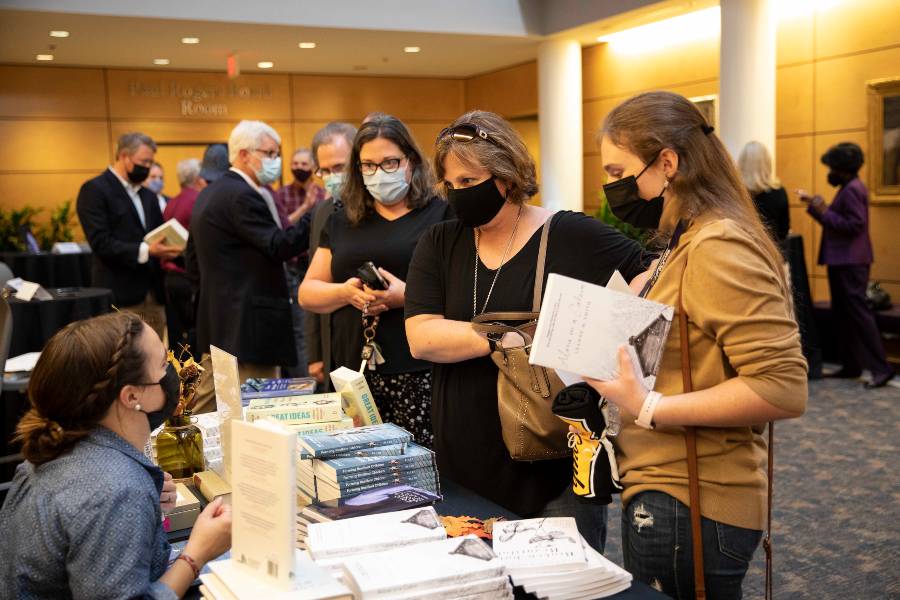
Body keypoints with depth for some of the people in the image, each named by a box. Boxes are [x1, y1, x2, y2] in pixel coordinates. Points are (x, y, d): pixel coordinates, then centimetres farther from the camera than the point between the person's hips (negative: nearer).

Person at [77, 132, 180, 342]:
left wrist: (167, 248, -3)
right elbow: (100, 243, -14)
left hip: (153, 293, 7)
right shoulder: (95, 190, -5)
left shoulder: (148, 196, 18)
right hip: (121, 295, -7)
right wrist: (145, 251, -22)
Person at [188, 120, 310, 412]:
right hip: (248, 326, -10)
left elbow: (194, 261, 19)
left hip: (214, 321, 10)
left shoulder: (209, 194, 15)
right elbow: (278, 246, -23)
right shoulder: (242, 195, -16)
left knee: (206, 407, 16)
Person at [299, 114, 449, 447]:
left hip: (421, 374, -3)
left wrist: (409, 295, -18)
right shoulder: (341, 222, 18)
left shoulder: (441, 215, 3)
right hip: (357, 375, 4)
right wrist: (346, 292, -4)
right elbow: (307, 292, 17)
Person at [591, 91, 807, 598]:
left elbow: (783, 388, -25)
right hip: (662, 494, 9)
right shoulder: (684, 244, 11)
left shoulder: (718, 245, -19)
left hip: (689, 507, -9)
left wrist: (649, 408, -25)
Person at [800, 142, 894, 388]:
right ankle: (851, 365, 19)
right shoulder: (848, 188, 16)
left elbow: (854, 225, -23)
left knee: (858, 312, -10)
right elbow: (837, 220, 18)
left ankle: (881, 368, -8)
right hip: (842, 261, 11)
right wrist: (814, 204, 13)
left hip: (851, 263, -11)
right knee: (842, 314, 13)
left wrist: (823, 212, -19)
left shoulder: (853, 189, -15)